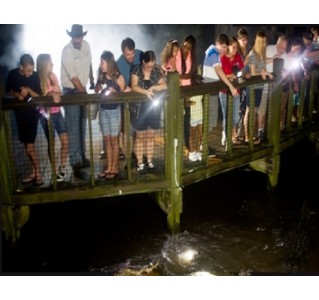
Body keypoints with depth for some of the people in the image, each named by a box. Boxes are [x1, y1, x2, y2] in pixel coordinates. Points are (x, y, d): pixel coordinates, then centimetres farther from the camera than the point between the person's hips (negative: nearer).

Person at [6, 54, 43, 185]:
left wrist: (29, 90, -23)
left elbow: (39, 96, -5)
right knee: (27, 144, 10)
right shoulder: (13, 74, -3)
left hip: (32, 112, -4)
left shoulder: (35, 75, -9)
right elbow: (8, 91, 9)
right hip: (19, 112, 4)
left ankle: (37, 173, 2)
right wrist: (16, 95, -11)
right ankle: (34, 172, 20)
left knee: (30, 145, -8)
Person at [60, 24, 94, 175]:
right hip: (71, 91, -6)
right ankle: (76, 160, 0)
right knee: (73, 128, -6)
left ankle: (82, 156, 25)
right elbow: (73, 77, -21)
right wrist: (83, 92, -21)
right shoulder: (67, 51, -20)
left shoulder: (86, 45, 0)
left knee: (82, 126, 13)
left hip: (82, 89, 6)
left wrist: (92, 82, 18)